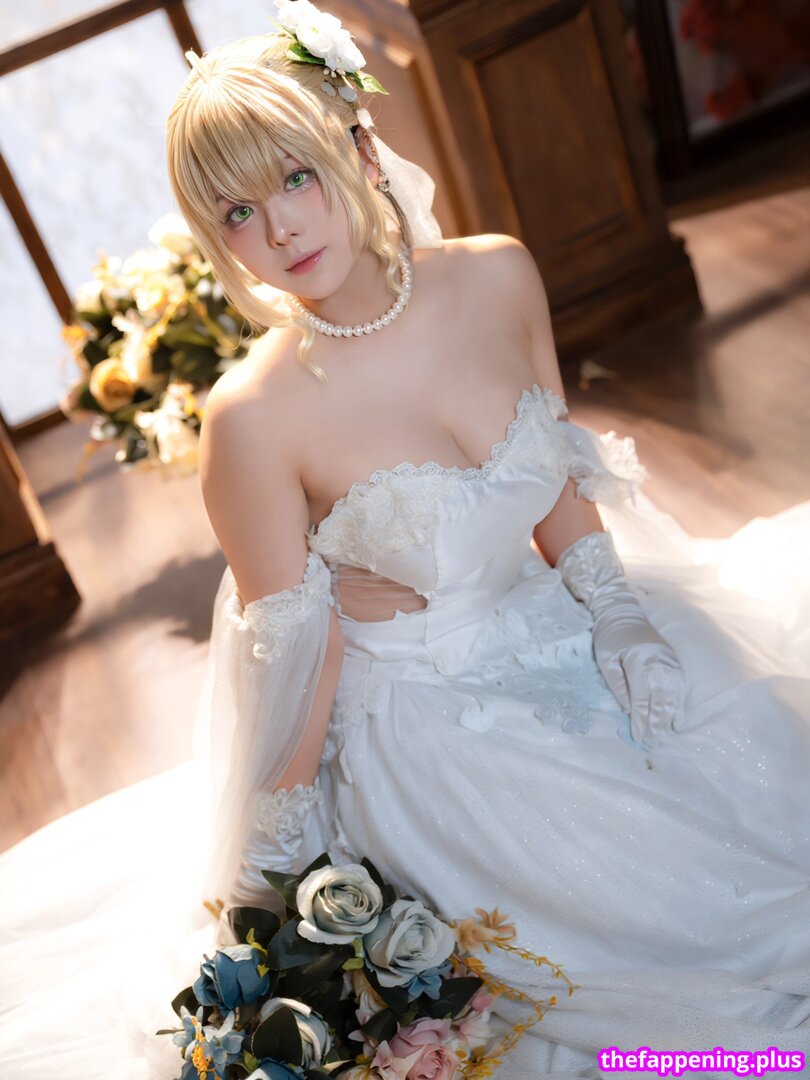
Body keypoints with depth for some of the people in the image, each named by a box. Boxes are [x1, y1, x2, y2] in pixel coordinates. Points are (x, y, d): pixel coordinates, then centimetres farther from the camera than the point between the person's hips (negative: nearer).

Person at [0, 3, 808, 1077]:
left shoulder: (498, 276, -8)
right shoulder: (253, 415, -22)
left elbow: (560, 483, 6)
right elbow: (293, 658, -13)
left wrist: (616, 615, -3)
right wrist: (279, 863, -7)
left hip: (555, 629, 6)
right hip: (424, 719, -5)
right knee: (683, 901, -12)